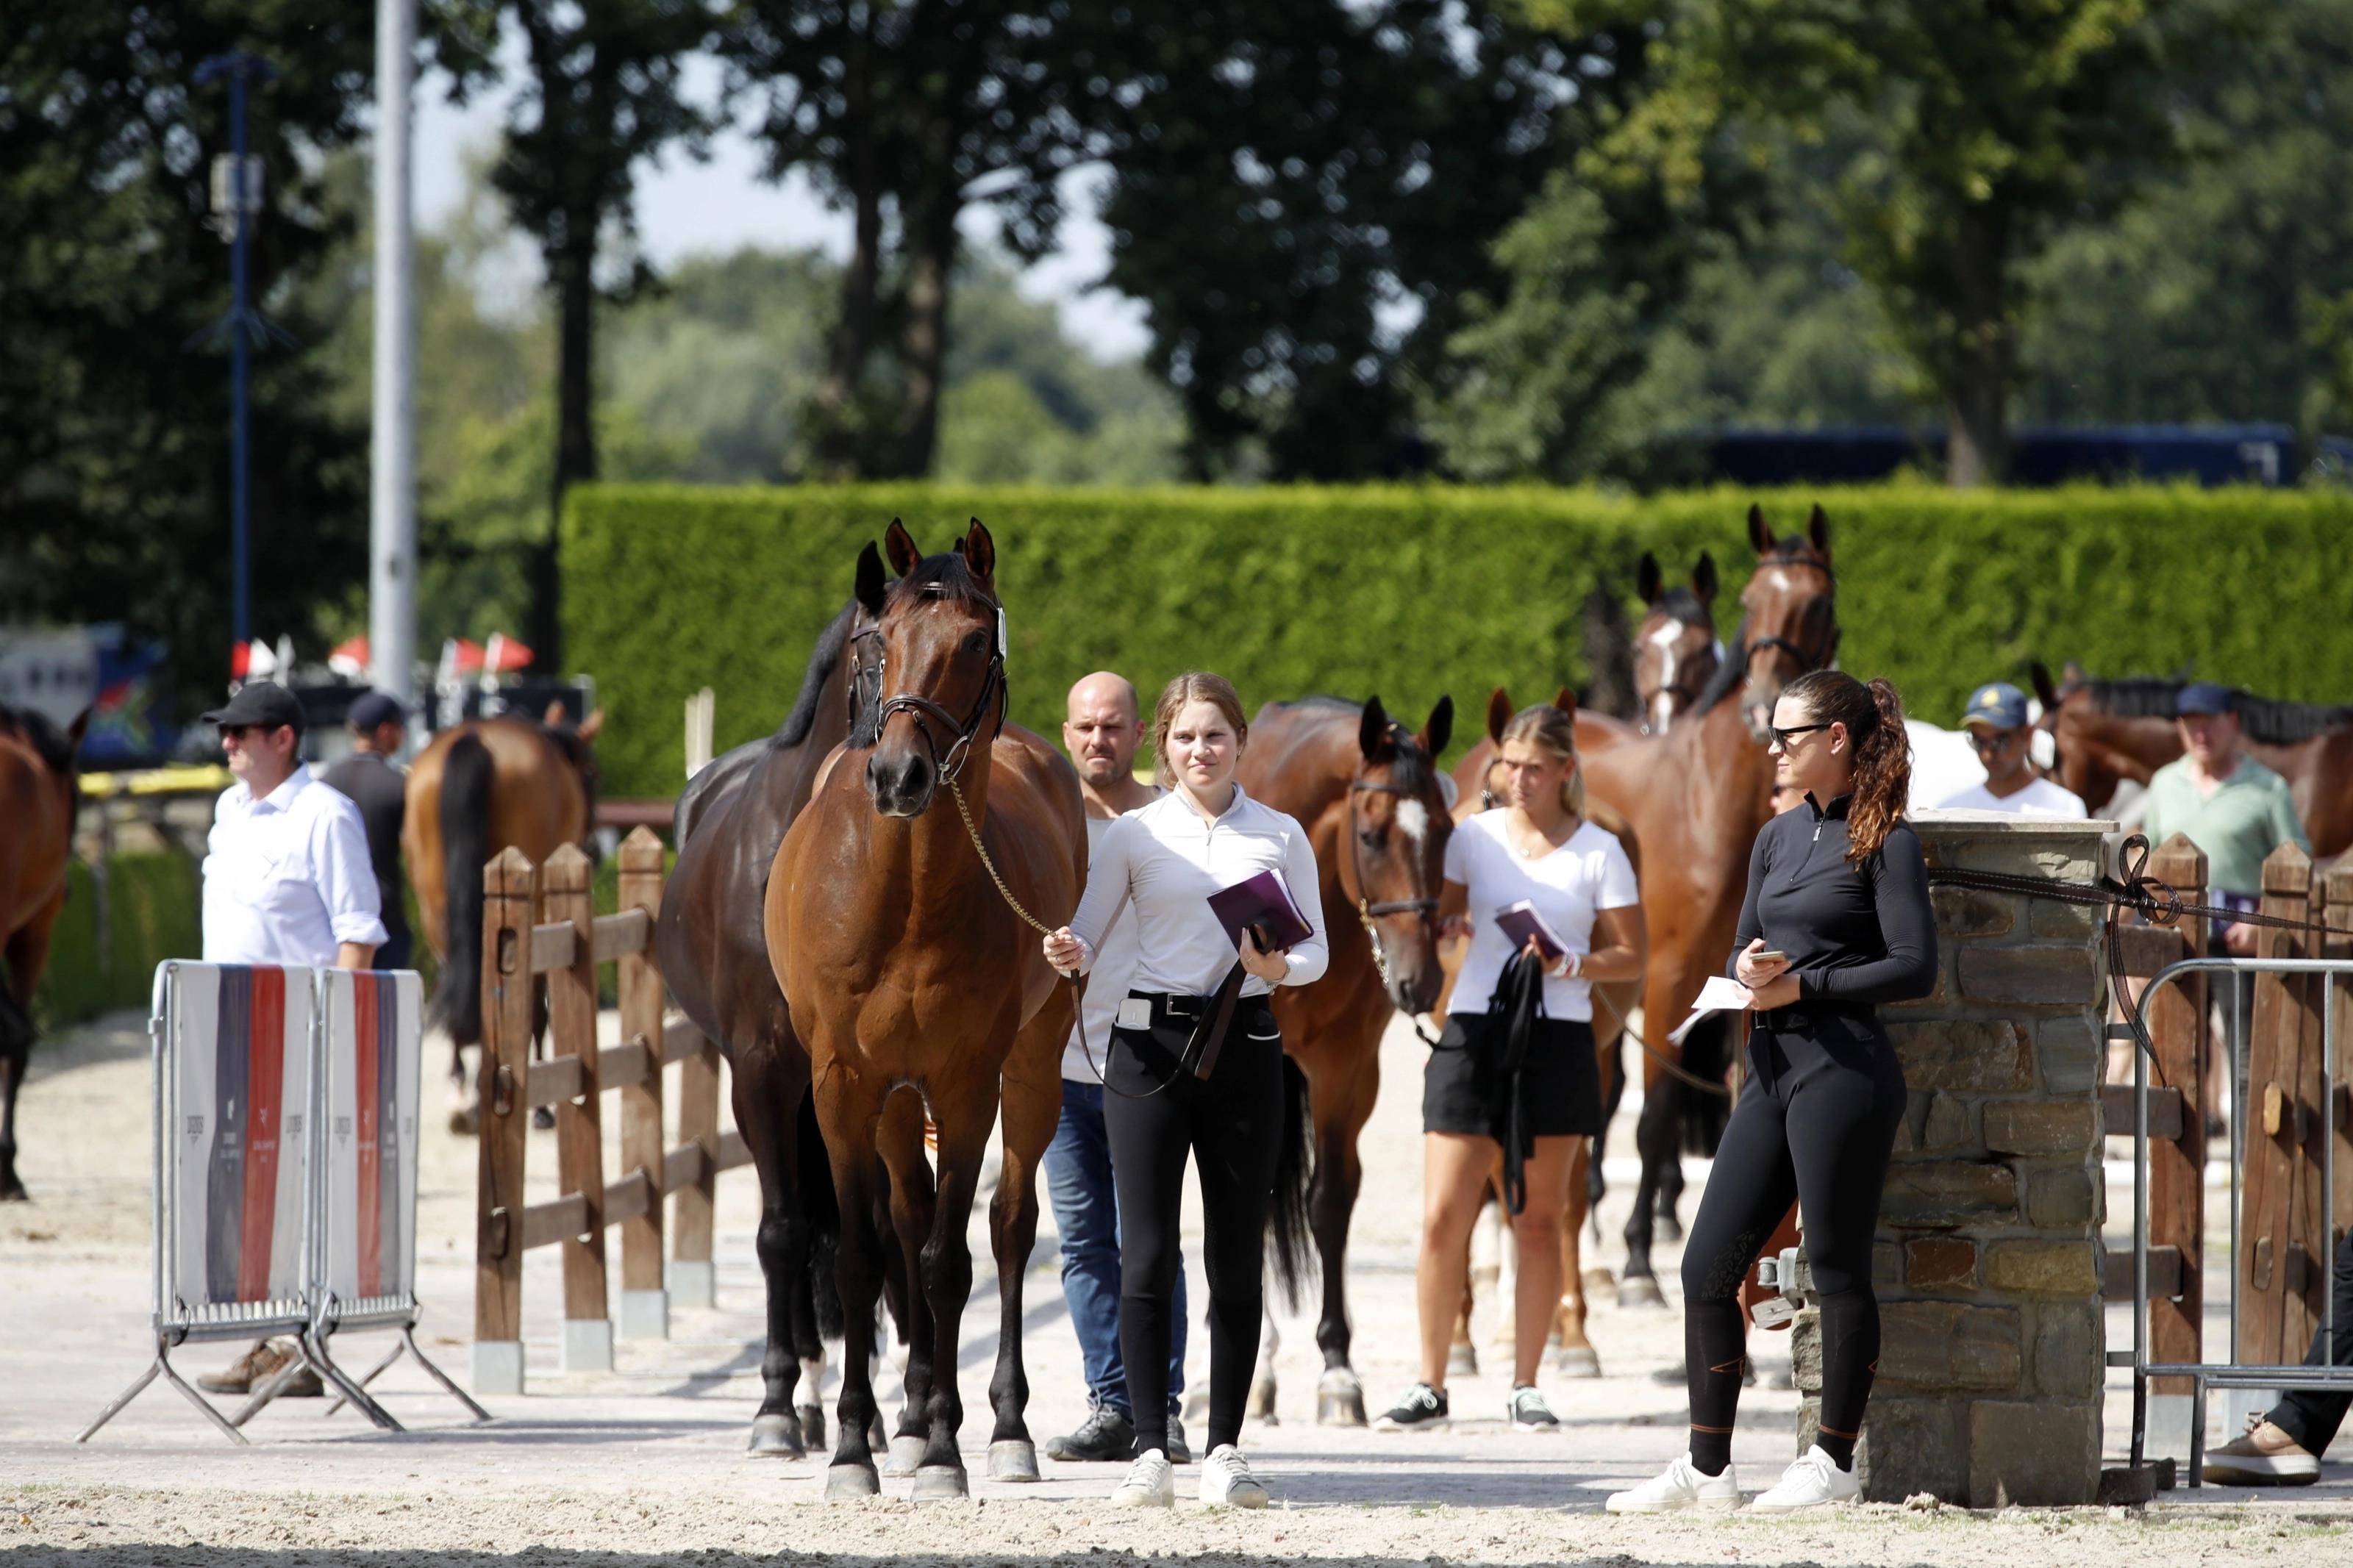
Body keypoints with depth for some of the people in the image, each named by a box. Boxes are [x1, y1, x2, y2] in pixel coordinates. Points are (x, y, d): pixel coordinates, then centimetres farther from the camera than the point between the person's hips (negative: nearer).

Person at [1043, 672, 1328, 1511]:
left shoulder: (1280, 835, 6)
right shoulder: (1136, 834, 5)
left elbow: (1317, 951, 6)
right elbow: (1085, 935, 4)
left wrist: (1278, 966, -16)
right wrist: (1066, 954, -18)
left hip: (1245, 1047, 1)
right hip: (1151, 1041, -1)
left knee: (1237, 1254, 2)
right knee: (1147, 1252, -6)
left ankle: (1224, 1449, 9)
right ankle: (1149, 1451, -3)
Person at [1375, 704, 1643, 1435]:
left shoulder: (1598, 852, 2)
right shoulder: (1474, 837, 6)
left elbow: (1631, 956, 4)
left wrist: (1573, 964, -15)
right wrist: (1443, 927, -11)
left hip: (1557, 1039, -1)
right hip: (1475, 1033, 1)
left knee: (1539, 1221, 5)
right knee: (1443, 1219, -4)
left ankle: (1525, 1387, 13)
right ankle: (1430, 1387, 4)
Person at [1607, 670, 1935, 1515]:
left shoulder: (1883, 842, -5)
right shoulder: (1780, 837, 17)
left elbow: (1915, 967, -11)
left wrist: (1801, 985, -13)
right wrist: (1751, 970, -4)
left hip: (1842, 1069, -8)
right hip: (1773, 1069, 8)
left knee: (1838, 1269, -2)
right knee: (1708, 1266, 4)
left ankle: (1833, 1462, 7)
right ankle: (1706, 1469, 11)